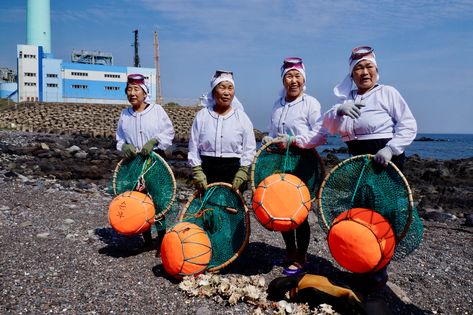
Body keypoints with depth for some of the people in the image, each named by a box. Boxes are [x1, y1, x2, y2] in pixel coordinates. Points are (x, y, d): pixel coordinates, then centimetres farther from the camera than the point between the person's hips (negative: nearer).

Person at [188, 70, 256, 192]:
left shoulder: (241, 117, 4)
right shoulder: (202, 116, 5)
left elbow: (249, 149, 3)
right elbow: (193, 147, 6)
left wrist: (242, 172, -7)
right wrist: (197, 171, -3)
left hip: (234, 169, 0)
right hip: (207, 170, 1)